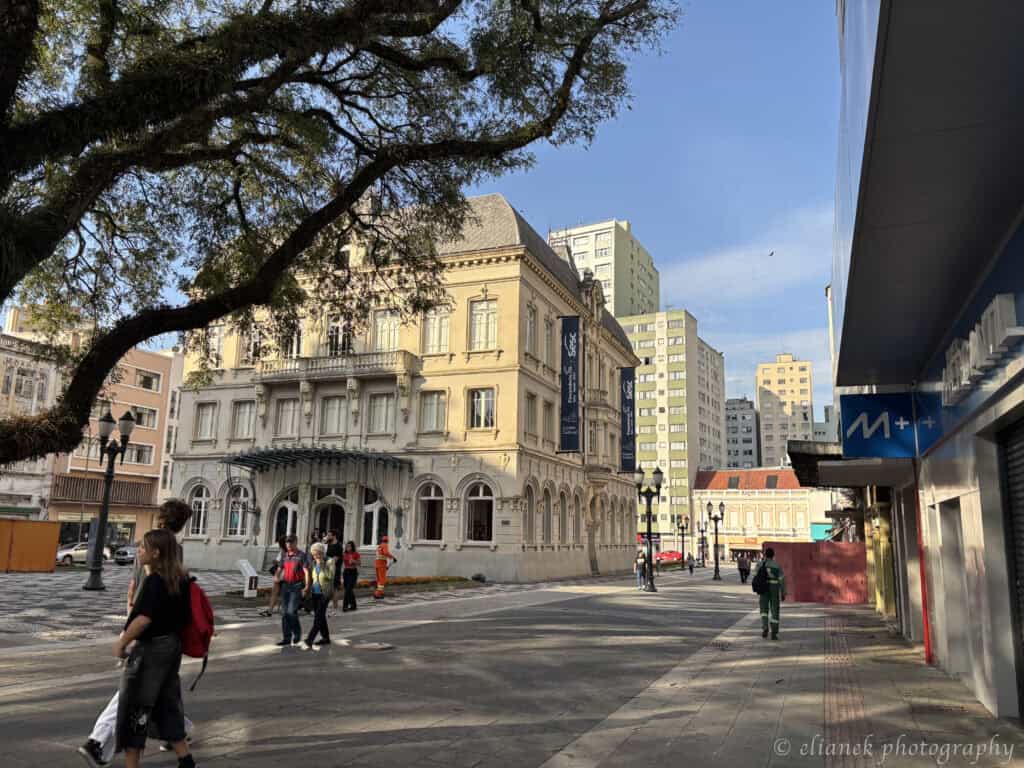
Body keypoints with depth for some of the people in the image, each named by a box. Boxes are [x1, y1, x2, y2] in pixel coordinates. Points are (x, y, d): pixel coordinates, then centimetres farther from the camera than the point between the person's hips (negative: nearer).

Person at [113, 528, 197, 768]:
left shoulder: (153, 580, -18)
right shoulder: (179, 579, 6)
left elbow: (143, 619, -26)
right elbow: (184, 616, 13)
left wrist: (121, 643, -16)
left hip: (150, 648, -8)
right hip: (173, 646, 8)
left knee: (134, 707, 5)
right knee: (167, 704, 17)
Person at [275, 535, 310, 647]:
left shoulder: (302, 555, -5)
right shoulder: (284, 555, 12)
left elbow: (306, 572, -11)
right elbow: (279, 569, 17)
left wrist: (307, 587, -20)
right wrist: (276, 576, -6)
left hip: (297, 586, -6)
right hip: (285, 585, 6)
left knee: (292, 611, -12)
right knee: (284, 612, 4)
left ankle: (297, 632, 13)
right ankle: (286, 638, 11)